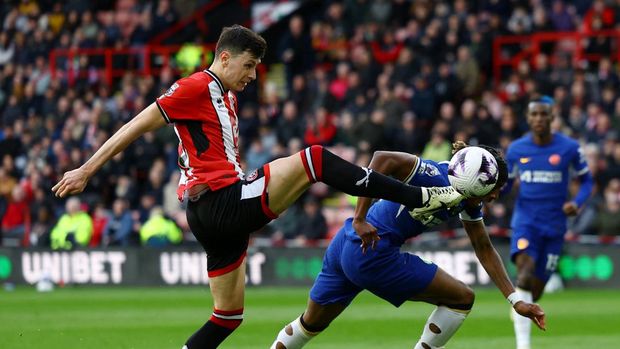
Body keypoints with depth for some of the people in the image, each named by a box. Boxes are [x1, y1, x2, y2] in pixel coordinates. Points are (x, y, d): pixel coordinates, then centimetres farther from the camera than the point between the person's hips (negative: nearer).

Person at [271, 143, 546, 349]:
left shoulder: (469, 203, 7)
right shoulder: (437, 179, -20)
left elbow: (485, 250, 13)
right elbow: (383, 159, -30)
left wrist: (516, 300, 7)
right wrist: (360, 220, -31)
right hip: (371, 254, -9)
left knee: (312, 323, 24)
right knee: (461, 298, -3)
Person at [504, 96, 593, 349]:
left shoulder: (569, 148, -3)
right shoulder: (516, 149, 1)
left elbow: (586, 180, 8)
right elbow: (506, 183, 14)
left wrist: (577, 202, -12)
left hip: (554, 226, 1)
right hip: (525, 222, -1)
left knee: (536, 289, 6)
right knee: (525, 275, -26)